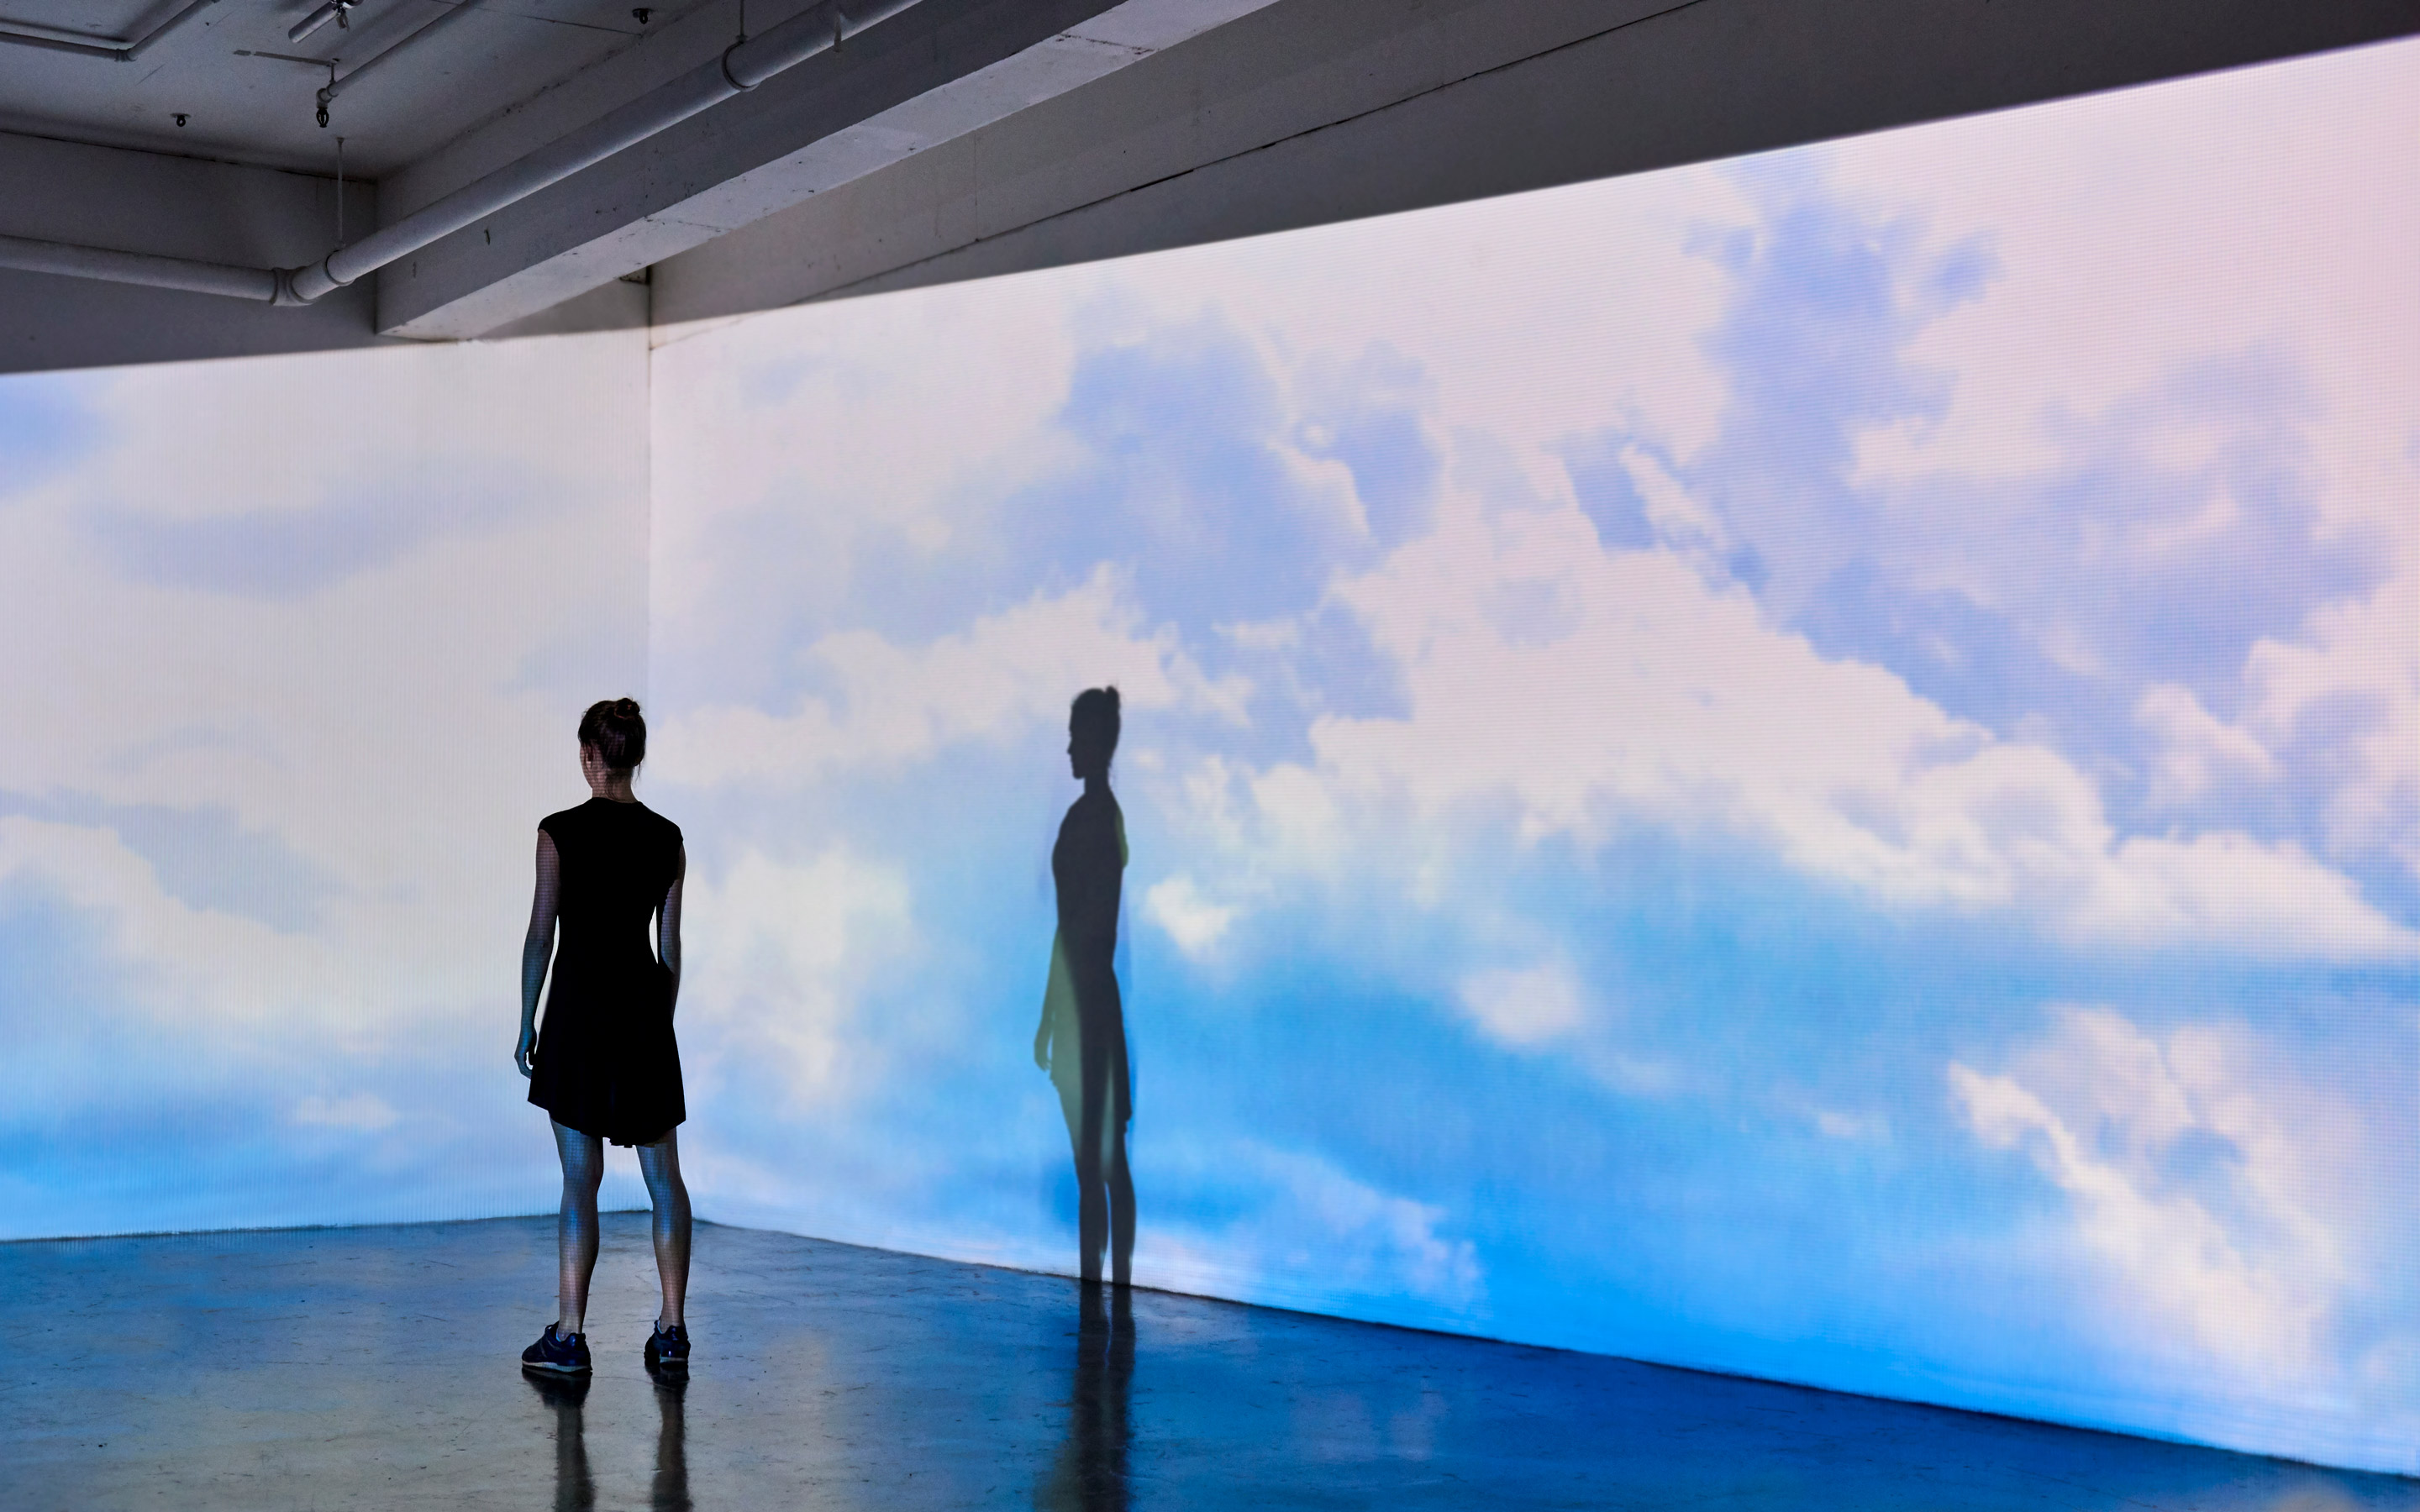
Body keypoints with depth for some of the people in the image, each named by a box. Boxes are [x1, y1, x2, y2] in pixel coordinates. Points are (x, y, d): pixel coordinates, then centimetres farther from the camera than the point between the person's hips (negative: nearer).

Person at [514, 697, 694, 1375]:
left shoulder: (560, 832, -9)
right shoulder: (667, 838, 3)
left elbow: (541, 934, -6)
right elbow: (670, 945, 7)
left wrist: (527, 1024, 3)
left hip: (579, 1002, -3)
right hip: (646, 1004, 3)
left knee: (581, 1177, 0)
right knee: (663, 1173, 10)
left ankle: (569, 1337, 2)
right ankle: (671, 1330, 11)